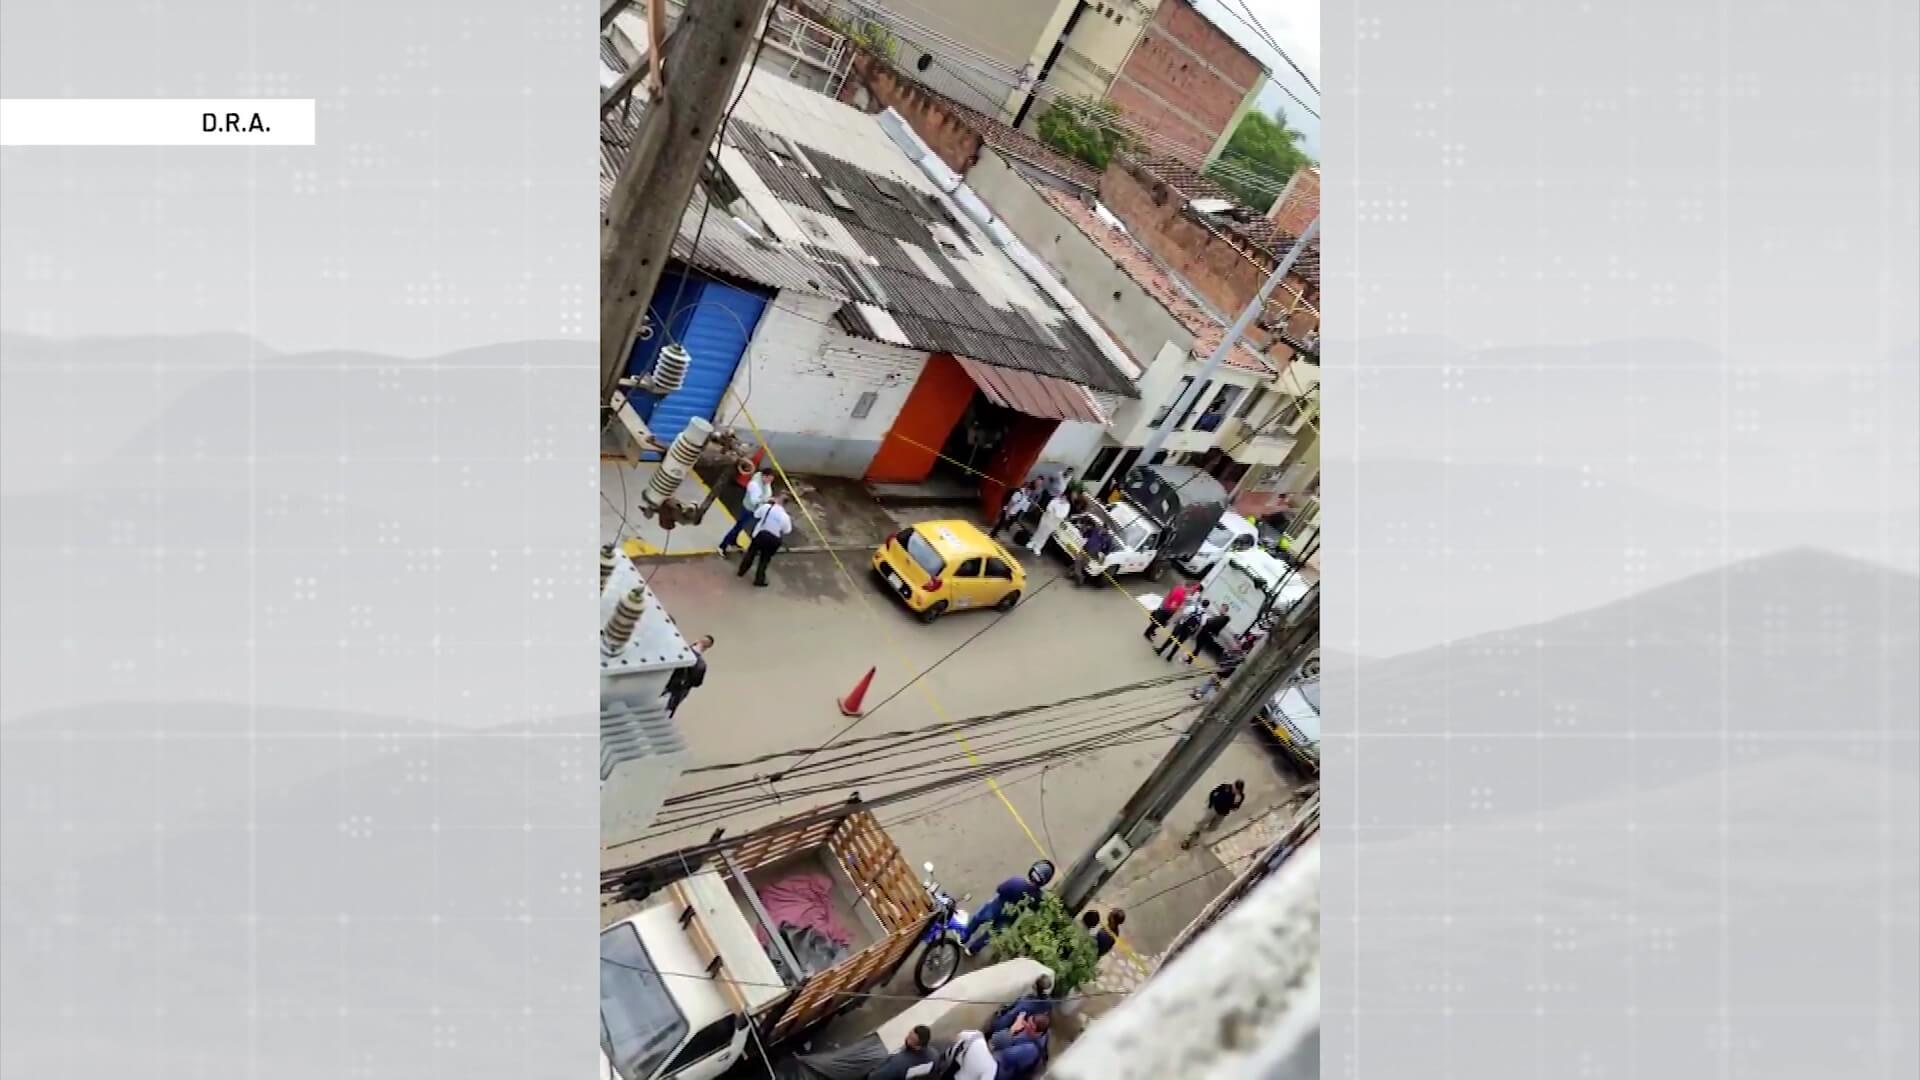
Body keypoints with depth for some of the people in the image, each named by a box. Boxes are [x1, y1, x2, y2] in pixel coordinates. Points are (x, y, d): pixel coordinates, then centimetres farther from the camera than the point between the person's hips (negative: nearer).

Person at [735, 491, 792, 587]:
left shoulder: (767, 507, -17)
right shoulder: (785, 516, -18)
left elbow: (756, 515, 0)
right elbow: (787, 531, -9)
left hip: (760, 534, 1)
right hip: (773, 539, -1)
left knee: (751, 553, 25)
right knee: (765, 559, 19)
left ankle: (741, 572, 41)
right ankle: (759, 580, 31)